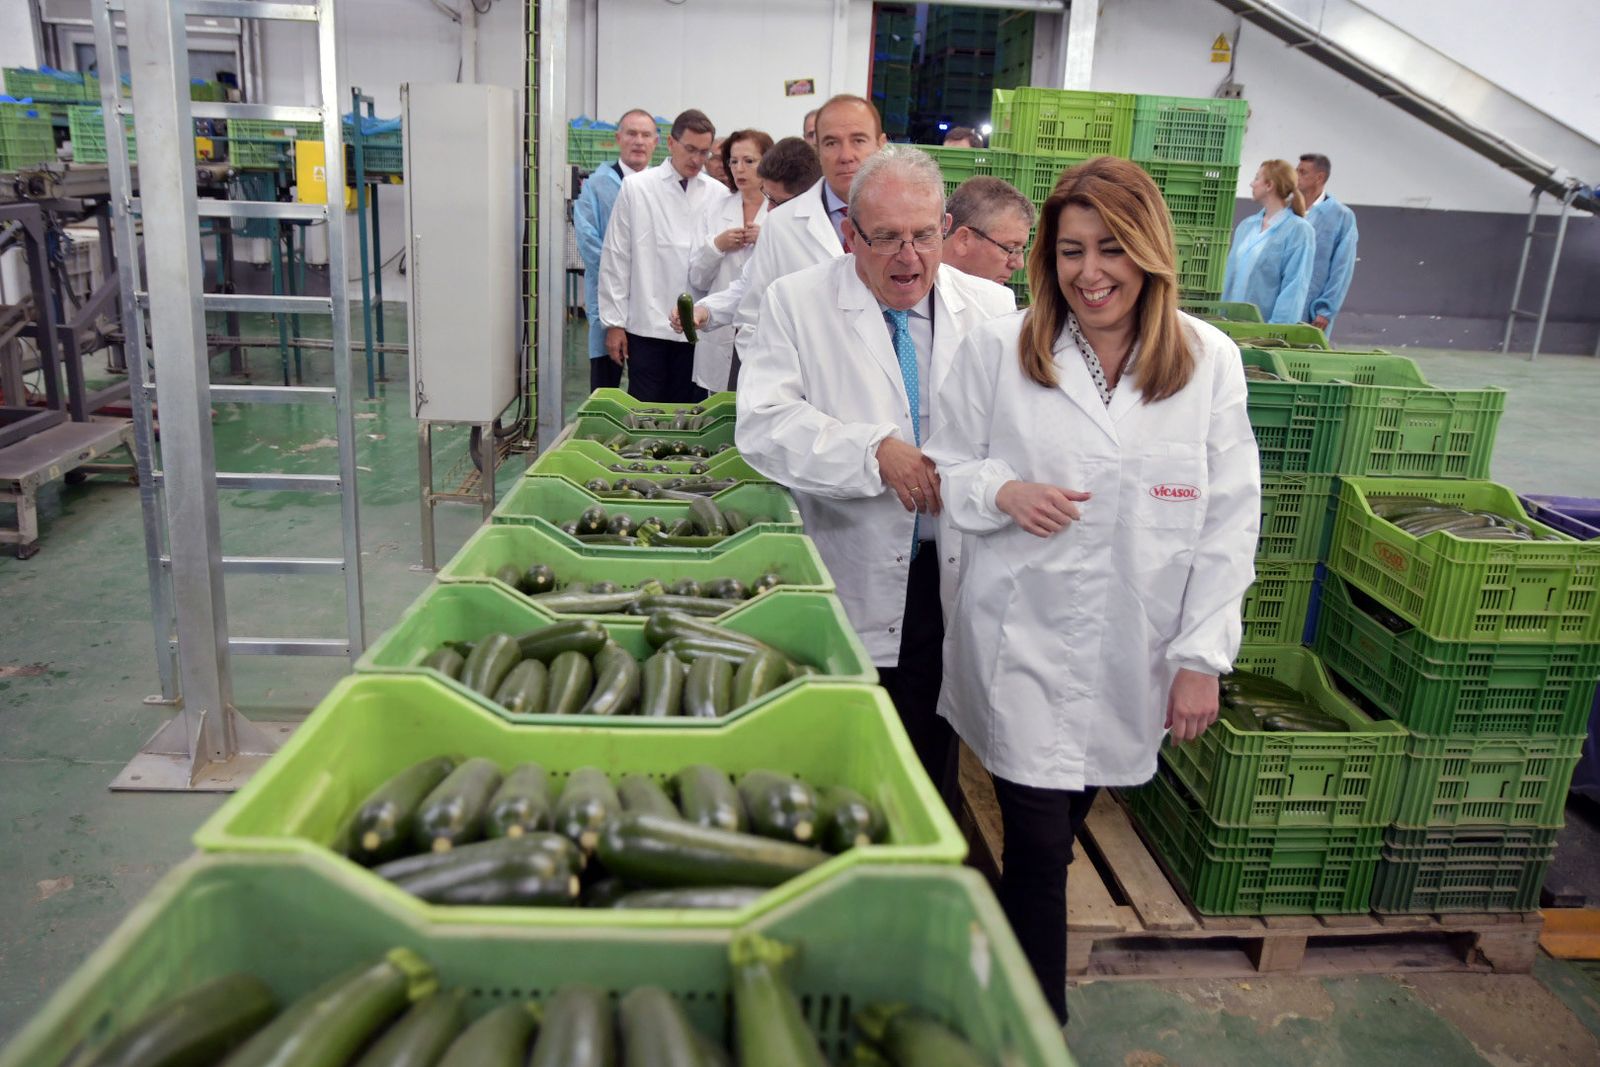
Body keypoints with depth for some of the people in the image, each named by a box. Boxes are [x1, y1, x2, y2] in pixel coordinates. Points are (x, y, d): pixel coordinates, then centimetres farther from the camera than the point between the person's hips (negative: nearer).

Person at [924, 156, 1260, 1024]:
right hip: (1022, 642, -2)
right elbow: (945, 466, 4)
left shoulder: (1210, 361, -1)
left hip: (1132, 655, 2)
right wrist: (1002, 493, -19)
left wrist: (1203, 656, -2)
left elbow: (1229, 521, 1)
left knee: (1054, 834, 16)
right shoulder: (996, 349, -4)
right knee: (1038, 847, -1)